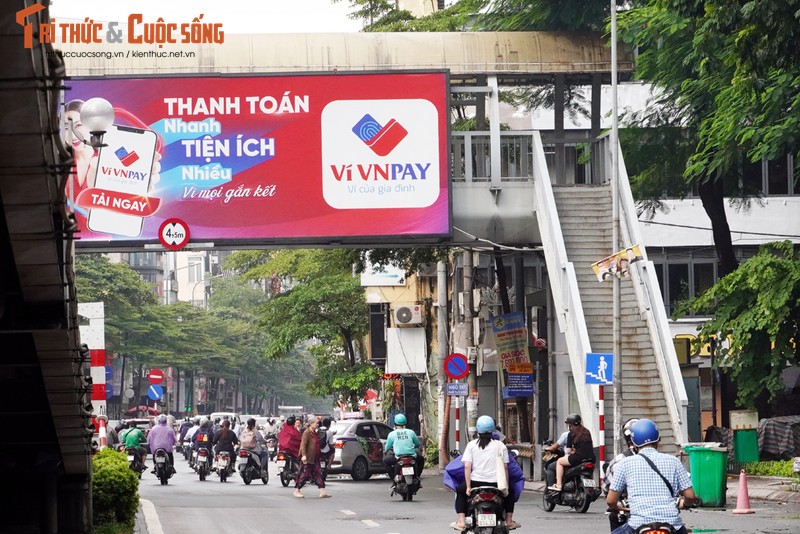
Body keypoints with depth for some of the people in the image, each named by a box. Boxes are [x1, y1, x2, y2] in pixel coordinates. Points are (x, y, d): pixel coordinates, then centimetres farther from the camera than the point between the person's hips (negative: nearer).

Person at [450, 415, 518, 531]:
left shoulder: (471, 445, 1)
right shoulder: (500, 445, 2)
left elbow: (467, 466, -6)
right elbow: (505, 467, 1)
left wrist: (468, 487, -3)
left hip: (476, 482, -1)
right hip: (496, 483, 1)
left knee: (460, 491, 31)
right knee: (509, 492, 33)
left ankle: (461, 521, 18)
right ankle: (509, 521, 27)